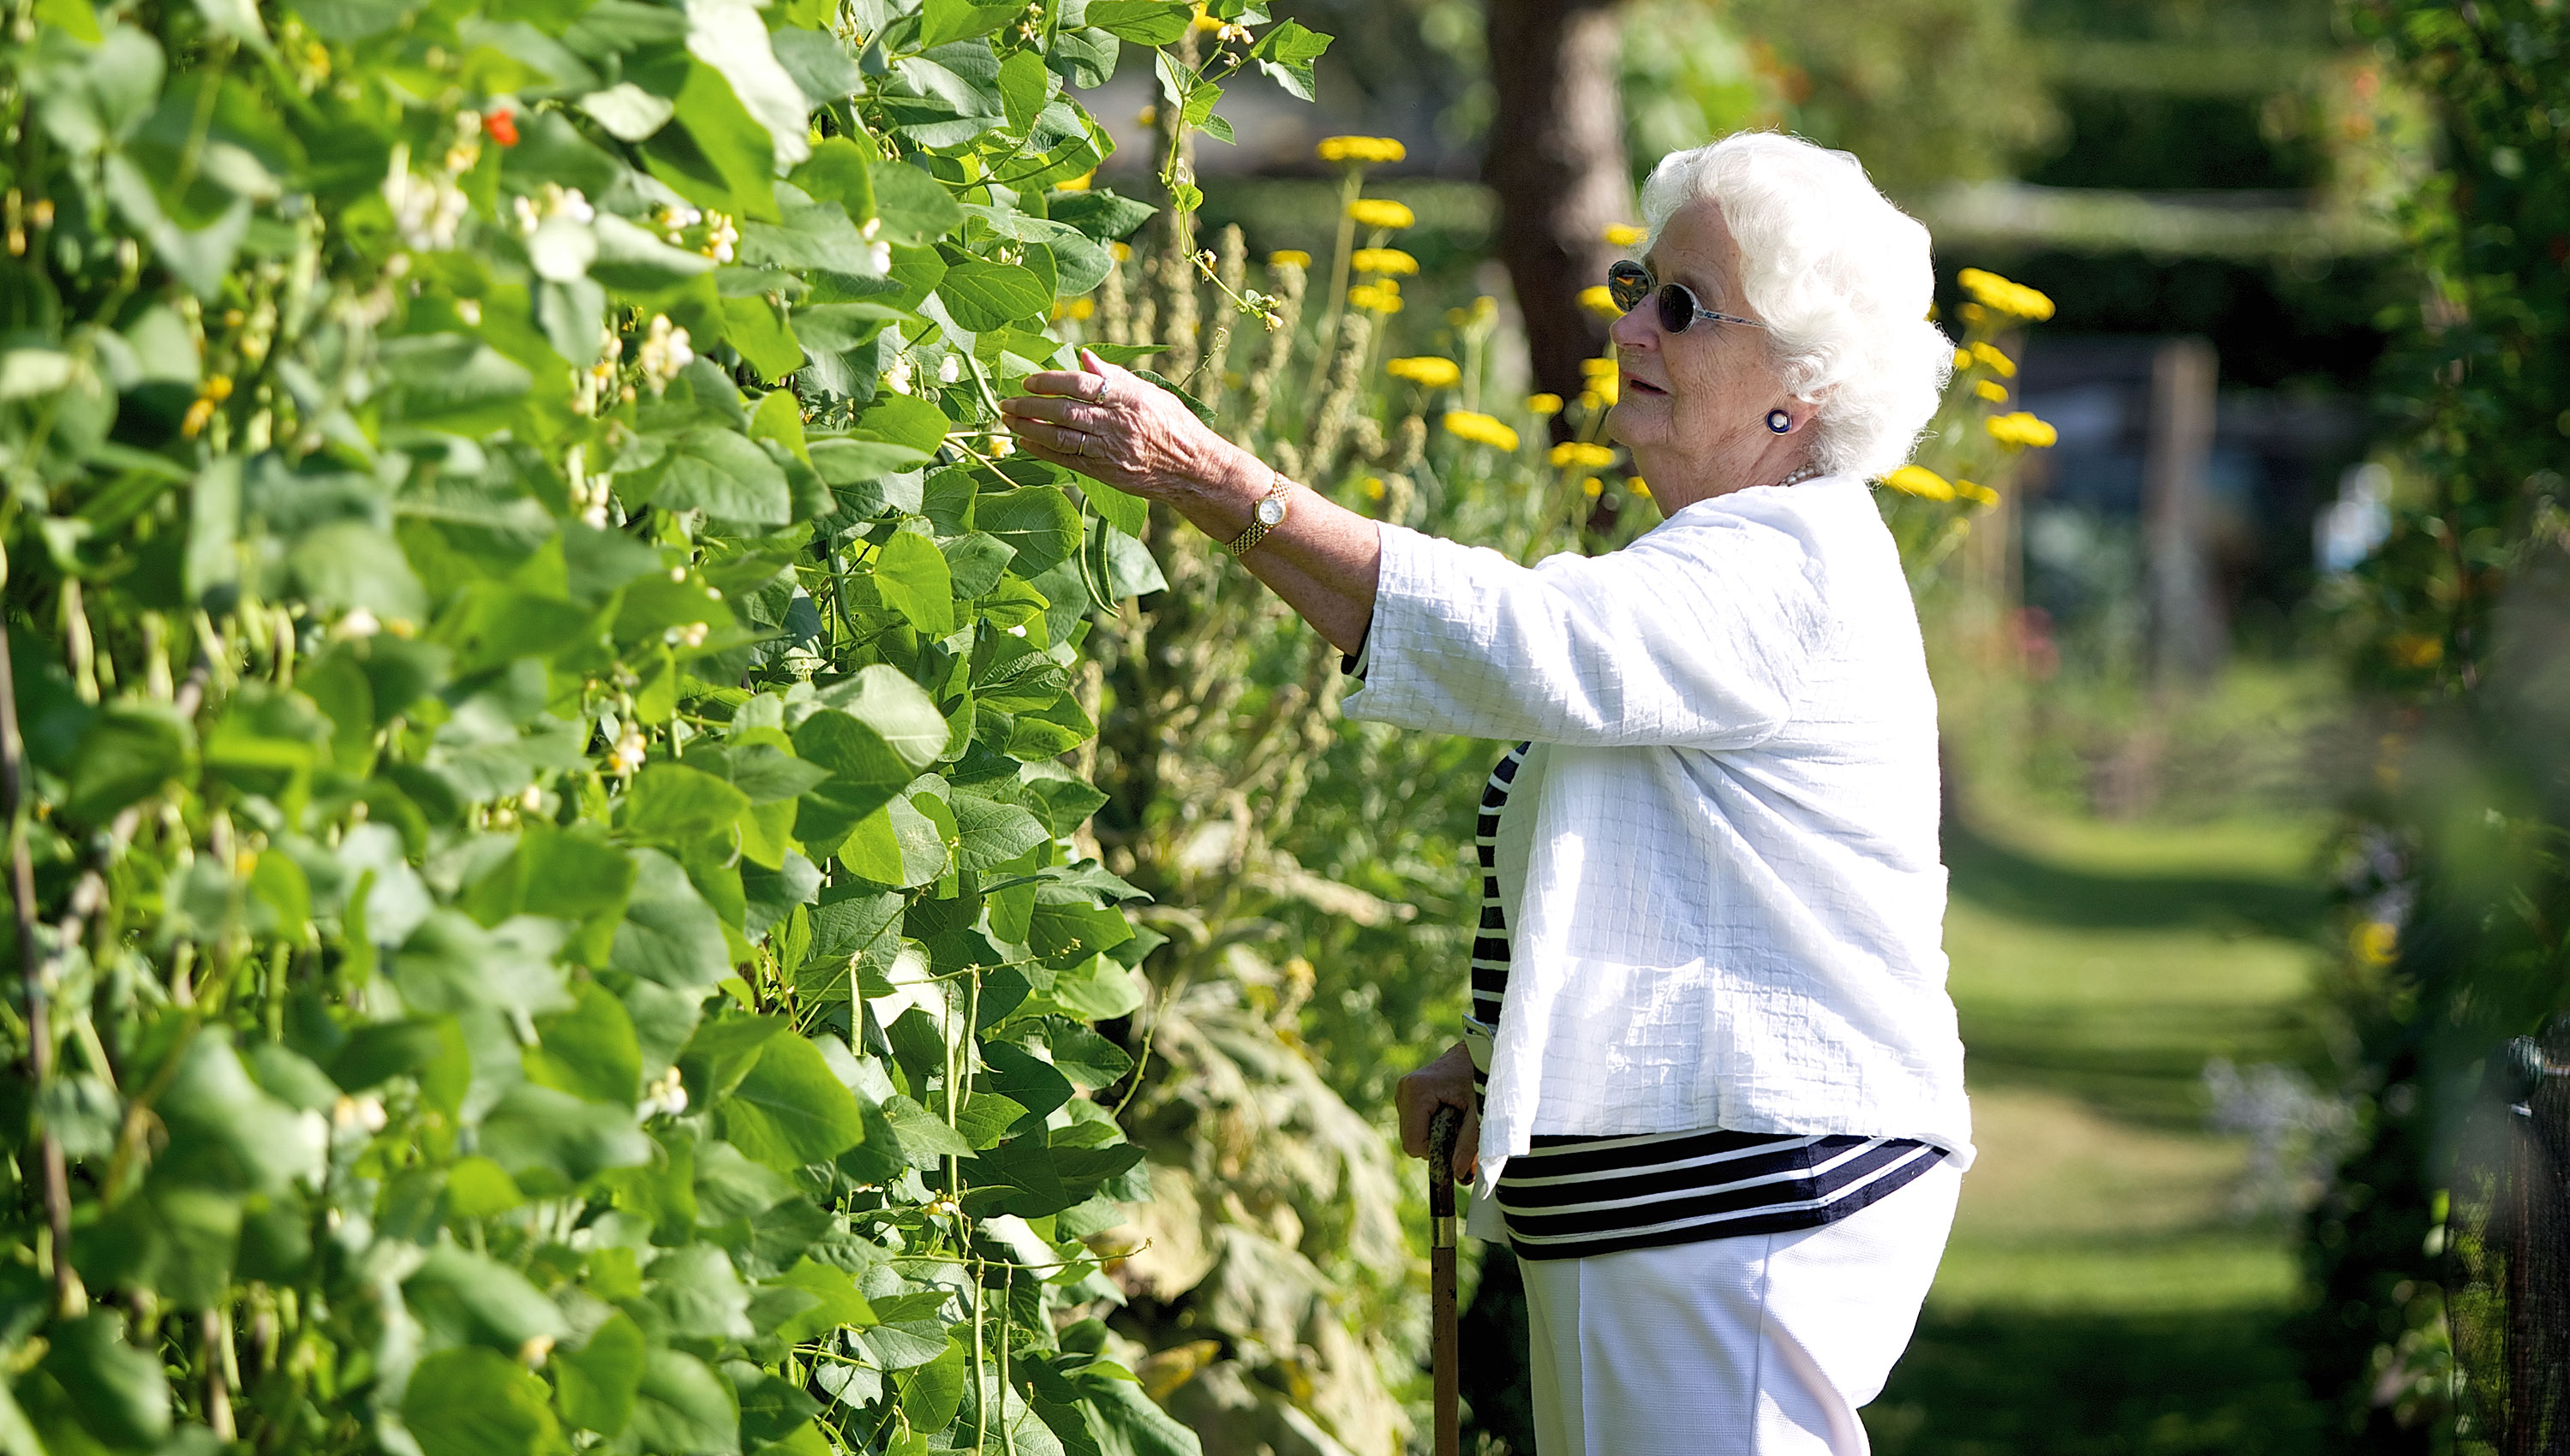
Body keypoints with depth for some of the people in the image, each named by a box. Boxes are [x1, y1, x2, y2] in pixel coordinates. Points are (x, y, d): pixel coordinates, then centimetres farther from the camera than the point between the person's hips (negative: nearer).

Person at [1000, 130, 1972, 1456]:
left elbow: (1506, 639, -30)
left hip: (1752, 1203, -10)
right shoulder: (1717, 561, 19)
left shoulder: (1790, 568, -16)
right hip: (1626, 1205, 10)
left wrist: (1212, 481, -31)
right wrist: (1495, 1061, 14)